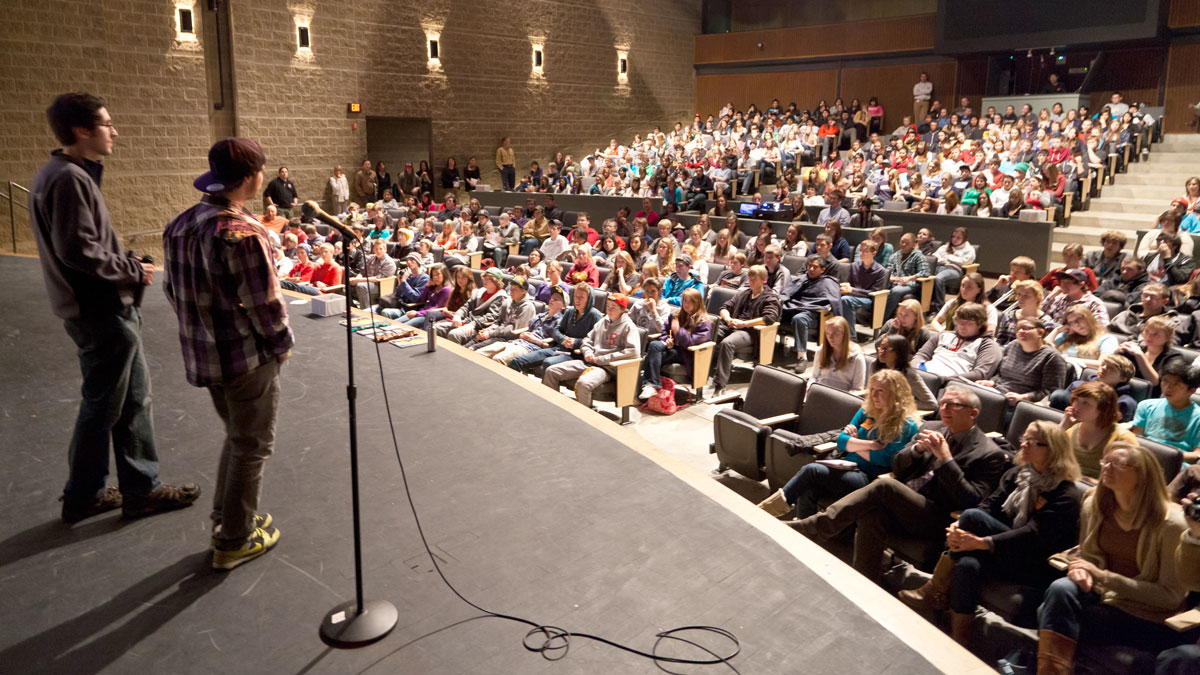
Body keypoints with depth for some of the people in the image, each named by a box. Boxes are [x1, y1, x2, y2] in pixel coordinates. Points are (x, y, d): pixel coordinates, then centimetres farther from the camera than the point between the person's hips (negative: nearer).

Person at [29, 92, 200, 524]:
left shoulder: (64, 174, 14)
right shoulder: (69, 178, -19)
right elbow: (77, 250, -24)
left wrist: (126, 264, 7)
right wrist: (132, 271, -12)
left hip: (106, 309, 10)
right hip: (100, 312, -10)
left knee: (133, 399, 15)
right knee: (103, 406, 4)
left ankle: (141, 488, 25)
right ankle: (81, 498, 21)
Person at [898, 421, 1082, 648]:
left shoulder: (1066, 495, -12)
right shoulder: (1016, 475, 11)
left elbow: (1033, 536, -23)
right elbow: (989, 505, 0)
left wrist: (980, 542, -33)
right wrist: (958, 526, -21)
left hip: (1040, 568, -6)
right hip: (1005, 558, 6)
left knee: (973, 517, -24)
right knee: (968, 564, -30)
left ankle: (935, 592, -14)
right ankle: (958, 644, -27)